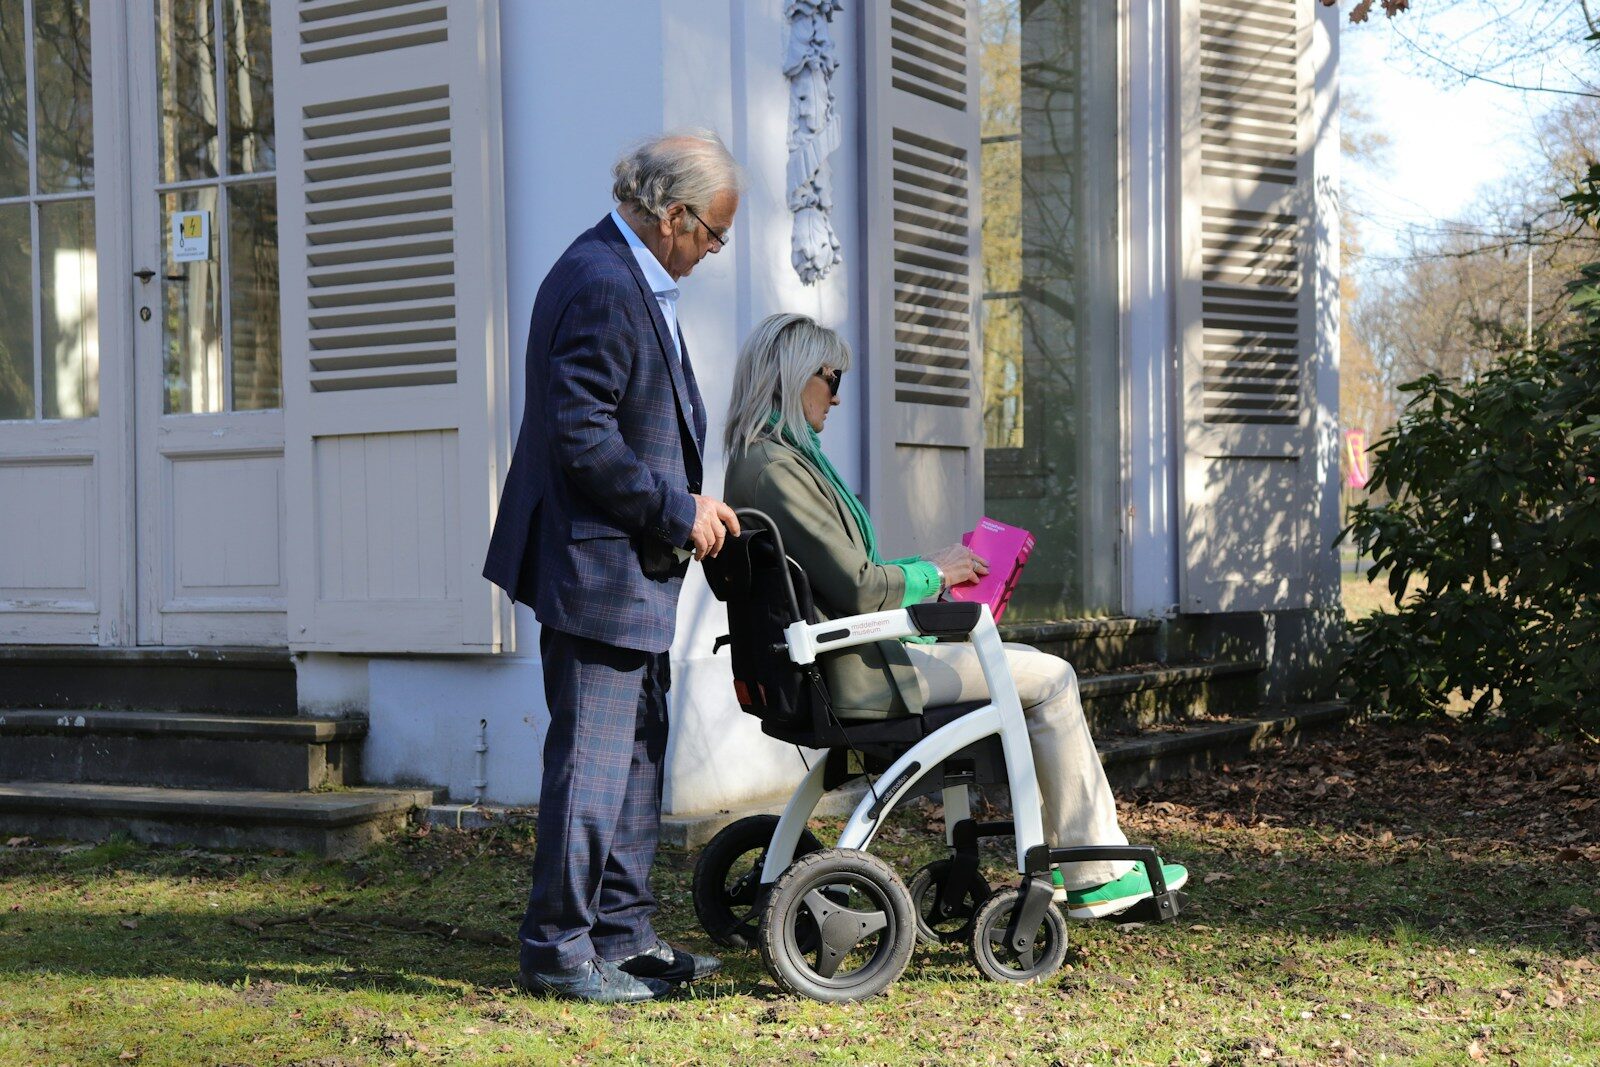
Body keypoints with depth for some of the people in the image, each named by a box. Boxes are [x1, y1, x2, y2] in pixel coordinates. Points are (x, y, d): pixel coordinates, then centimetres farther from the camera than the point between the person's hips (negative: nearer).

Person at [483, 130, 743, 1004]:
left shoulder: (632, 279, 15)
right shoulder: (601, 286, -19)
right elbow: (582, 438, -24)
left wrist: (686, 503, 11)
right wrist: (678, 511, -16)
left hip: (632, 570, 11)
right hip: (597, 569, -11)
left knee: (637, 754, 15)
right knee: (592, 759, -4)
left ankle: (621, 933, 24)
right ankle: (557, 948, 6)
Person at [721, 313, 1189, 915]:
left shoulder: (764, 460, 14)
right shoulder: (775, 469, -19)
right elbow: (859, 588, -21)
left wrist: (931, 573, 10)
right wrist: (933, 573, -4)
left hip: (845, 664, 11)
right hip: (858, 675, -11)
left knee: (1034, 665, 18)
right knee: (1051, 680, -4)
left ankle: (1071, 855, 17)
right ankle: (1095, 876, 2)